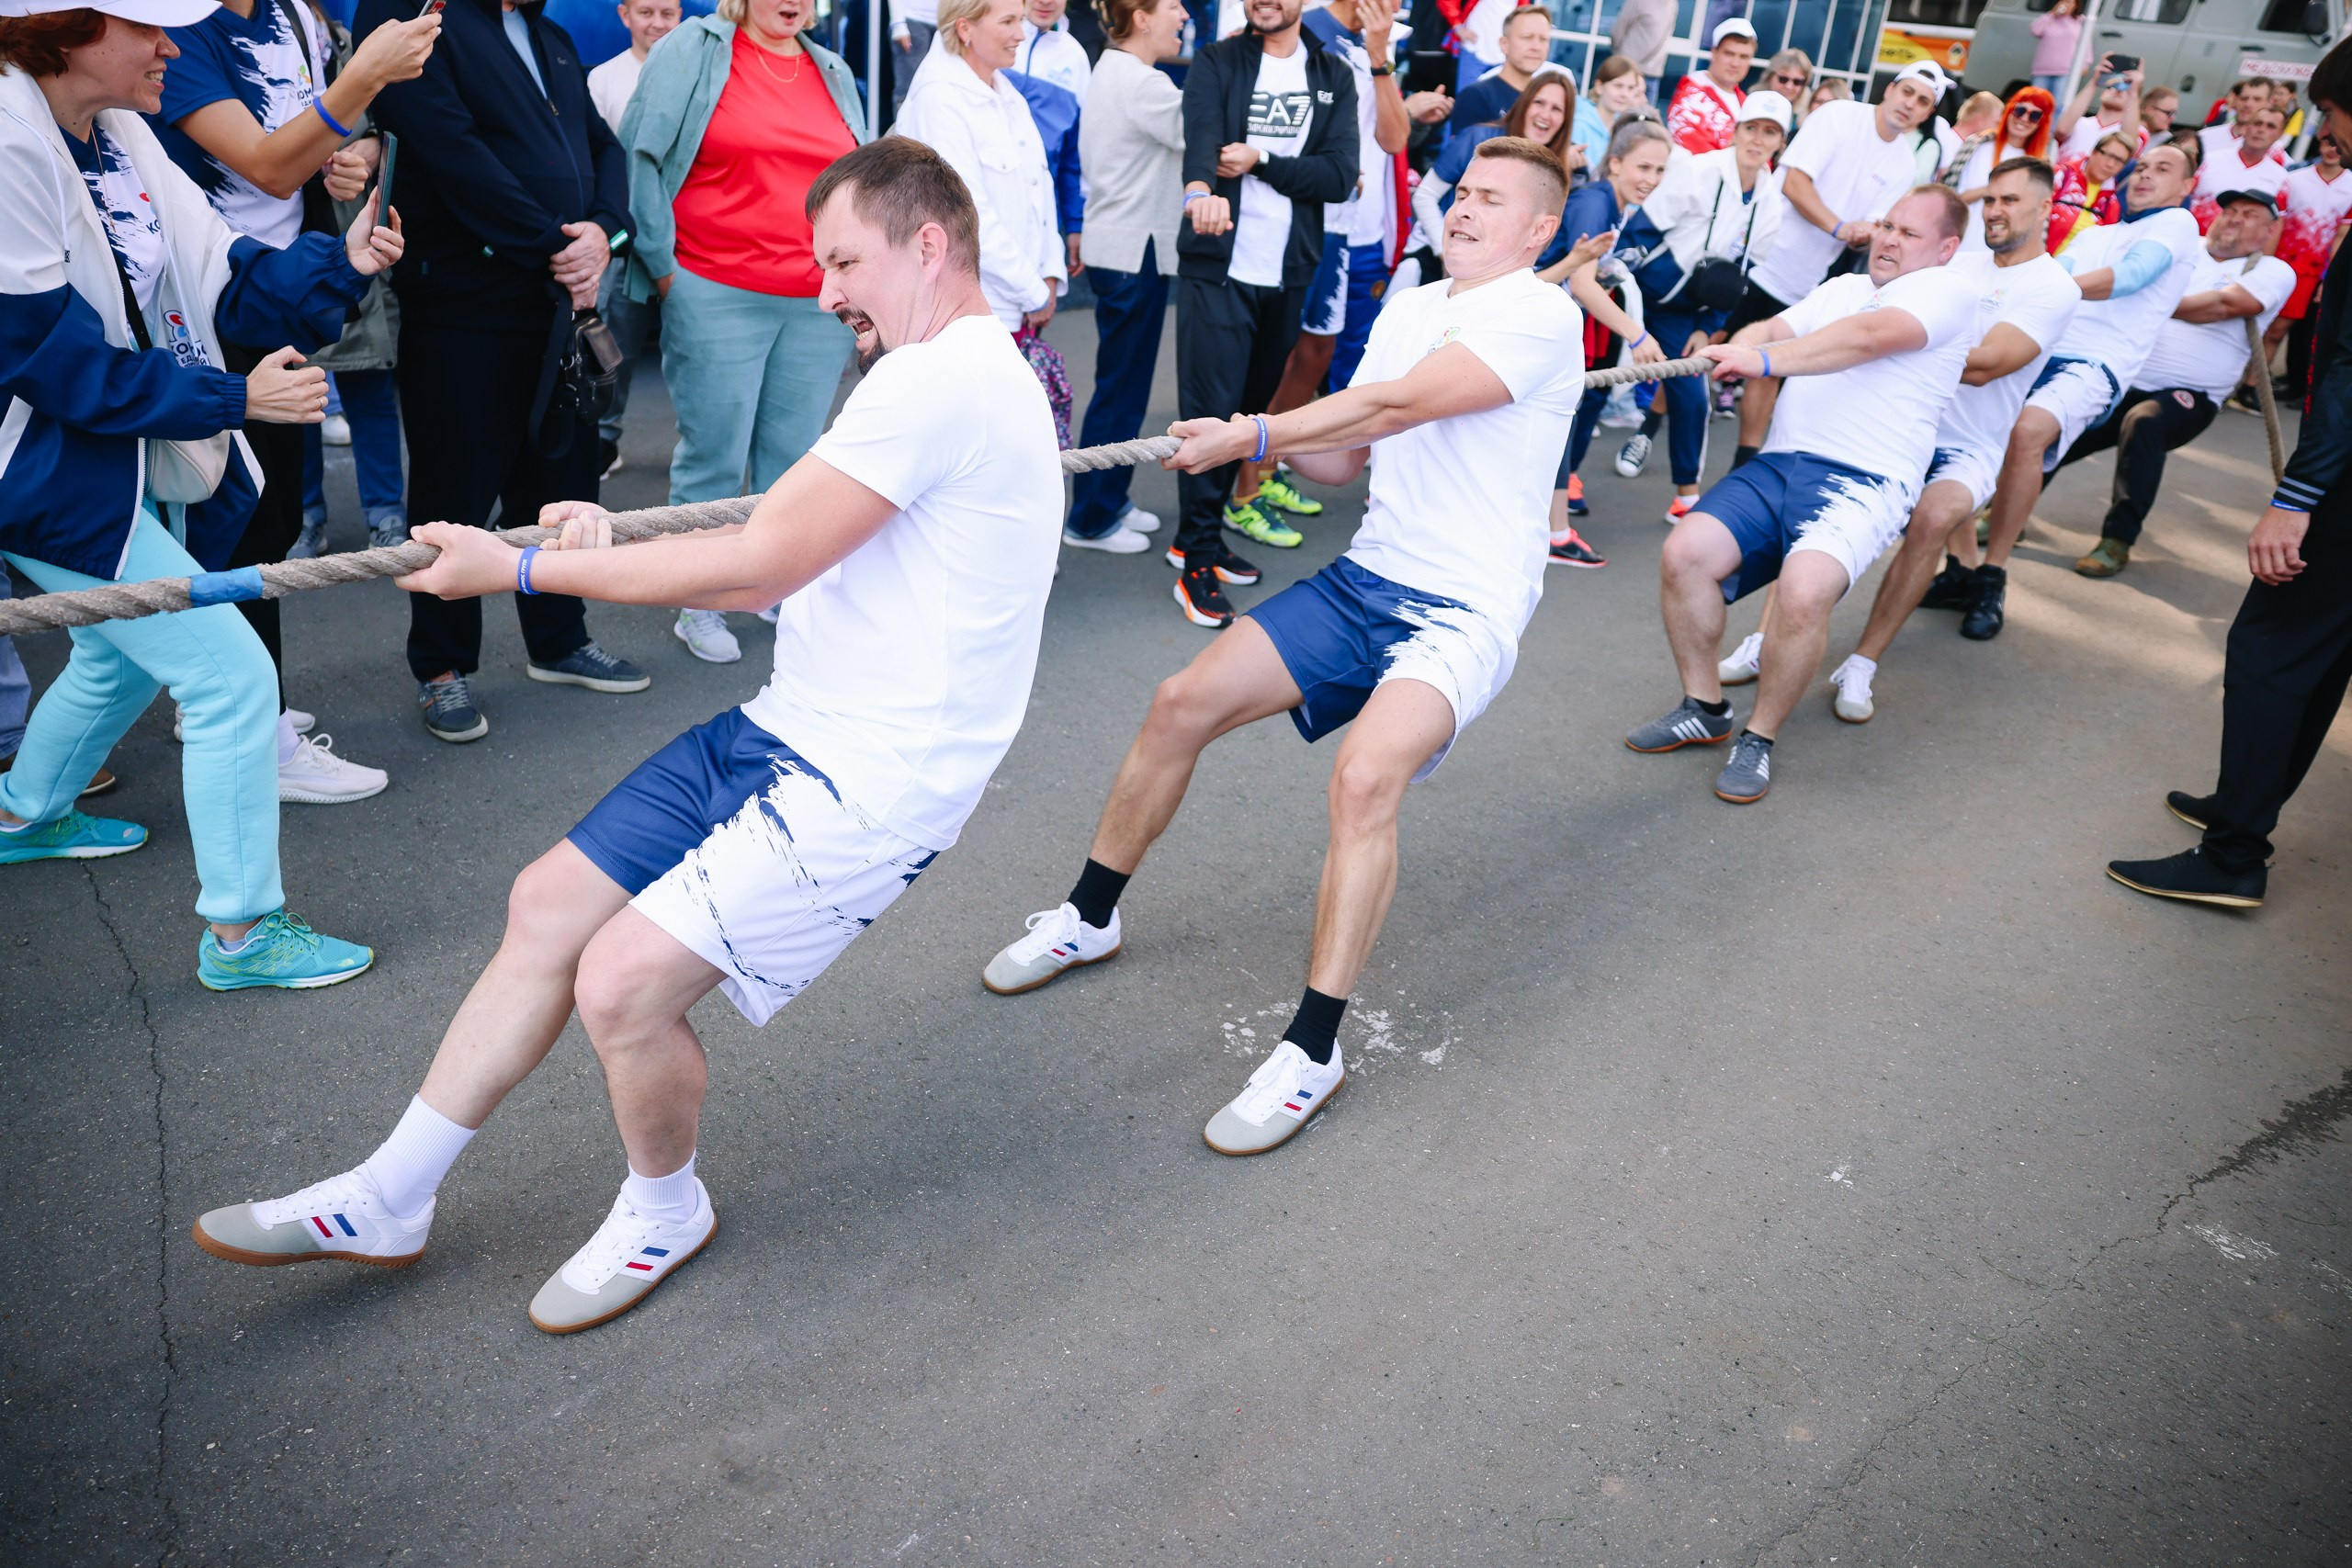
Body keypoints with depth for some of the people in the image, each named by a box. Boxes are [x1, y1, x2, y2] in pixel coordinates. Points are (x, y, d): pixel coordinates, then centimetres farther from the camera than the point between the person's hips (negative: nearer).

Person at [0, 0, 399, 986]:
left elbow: (219, 280, 1)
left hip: (146, 459, 10)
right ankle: (241, 932, 0)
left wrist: (341, 262, -14)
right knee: (233, 675, -12)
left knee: (122, 656, 28)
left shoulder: (117, 136, 5)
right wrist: (232, 400, -23)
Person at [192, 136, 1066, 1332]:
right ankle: (386, 1199, 24)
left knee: (622, 983, -17)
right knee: (548, 904, 10)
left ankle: (664, 1211, 15)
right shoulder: (938, 378, 17)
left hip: (869, 782, -10)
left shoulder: (945, 379, -18)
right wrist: (617, 554, 9)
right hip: (791, 728, 10)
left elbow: (757, 565, -19)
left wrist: (520, 570, -10)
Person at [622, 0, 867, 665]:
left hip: (819, 305, 4)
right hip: (716, 298, -4)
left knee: (796, 456, 8)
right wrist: (663, 266, -5)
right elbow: (641, 158, -2)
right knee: (714, 457, 0)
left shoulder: (835, 74, 16)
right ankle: (697, 606, 13)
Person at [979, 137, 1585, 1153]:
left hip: (1466, 612, -7)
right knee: (1183, 702, -2)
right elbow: (1344, 461, 14)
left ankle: (1312, 1050, -18)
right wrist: (1273, 433, -6)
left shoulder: (1541, 316, -10)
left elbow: (1394, 406, -20)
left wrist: (1253, 436, -17)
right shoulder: (1408, 307, 15)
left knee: (1365, 775, -32)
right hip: (1365, 578, 7)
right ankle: (1088, 919, 18)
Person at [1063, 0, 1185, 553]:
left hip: (1118, 243, 10)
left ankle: (1110, 500, 28)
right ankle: (1090, 520, 8)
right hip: (1135, 247, -10)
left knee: (1122, 385, 17)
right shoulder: (1143, 83, -18)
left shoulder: (1112, 69, 12)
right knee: (1121, 388, -1)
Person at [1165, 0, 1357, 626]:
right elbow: (1202, 135, -22)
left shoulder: (1335, 76, 9)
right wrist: (1200, 187, -43)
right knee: (1210, 412, -7)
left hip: (1288, 274, 5)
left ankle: (1201, 535, 26)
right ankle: (1197, 561, 0)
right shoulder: (1216, 62, -1)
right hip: (1219, 267, -4)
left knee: (1253, 404, 12)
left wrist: (1260, 161, -15)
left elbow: (1342, 174, -4)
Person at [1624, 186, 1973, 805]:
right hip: (1777, 464, 6)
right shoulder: (1842, 287, 28)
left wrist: (1766, 359, -27)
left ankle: (1759, 738, -10)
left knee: (1804, 590, -33)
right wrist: (1738, 348, -12)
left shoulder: (1946, 291, 5)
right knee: (1684, 553, -18)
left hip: (1863, 480, -6)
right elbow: (1773, 328, 13)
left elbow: (1869, 337, -14)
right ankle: (1704, 708, 2)